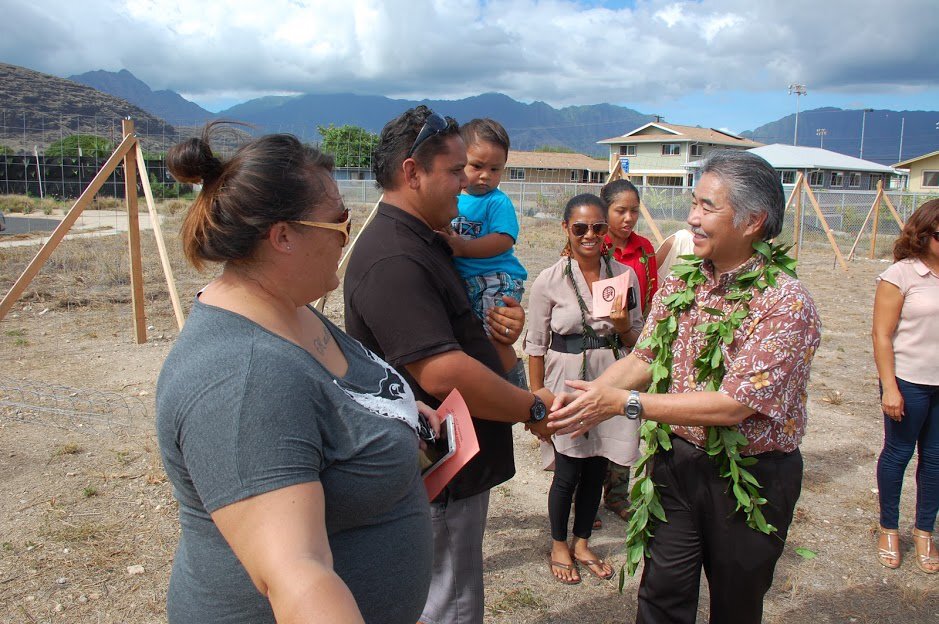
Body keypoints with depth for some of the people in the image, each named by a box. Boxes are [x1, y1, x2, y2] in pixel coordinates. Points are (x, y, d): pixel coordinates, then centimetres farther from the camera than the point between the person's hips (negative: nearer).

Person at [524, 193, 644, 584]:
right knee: (568, 473, 6)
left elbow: (637, 340, 8)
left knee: (596, 470, 14)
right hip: (567, 384, -3)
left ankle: (582, 543, 36)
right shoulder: (549, 281, -8)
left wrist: (624, 326, -14)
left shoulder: (624, 275, 1)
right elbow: (536, 345, -3)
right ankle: (559, 545, 31)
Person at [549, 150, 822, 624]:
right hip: (677, 461, 4)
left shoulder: (786, 302, -20)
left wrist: (624, 402, -28)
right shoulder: (680, 281, -1)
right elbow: (643, 359, 2)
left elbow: (732, 405, -26)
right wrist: (591, 395, -17)